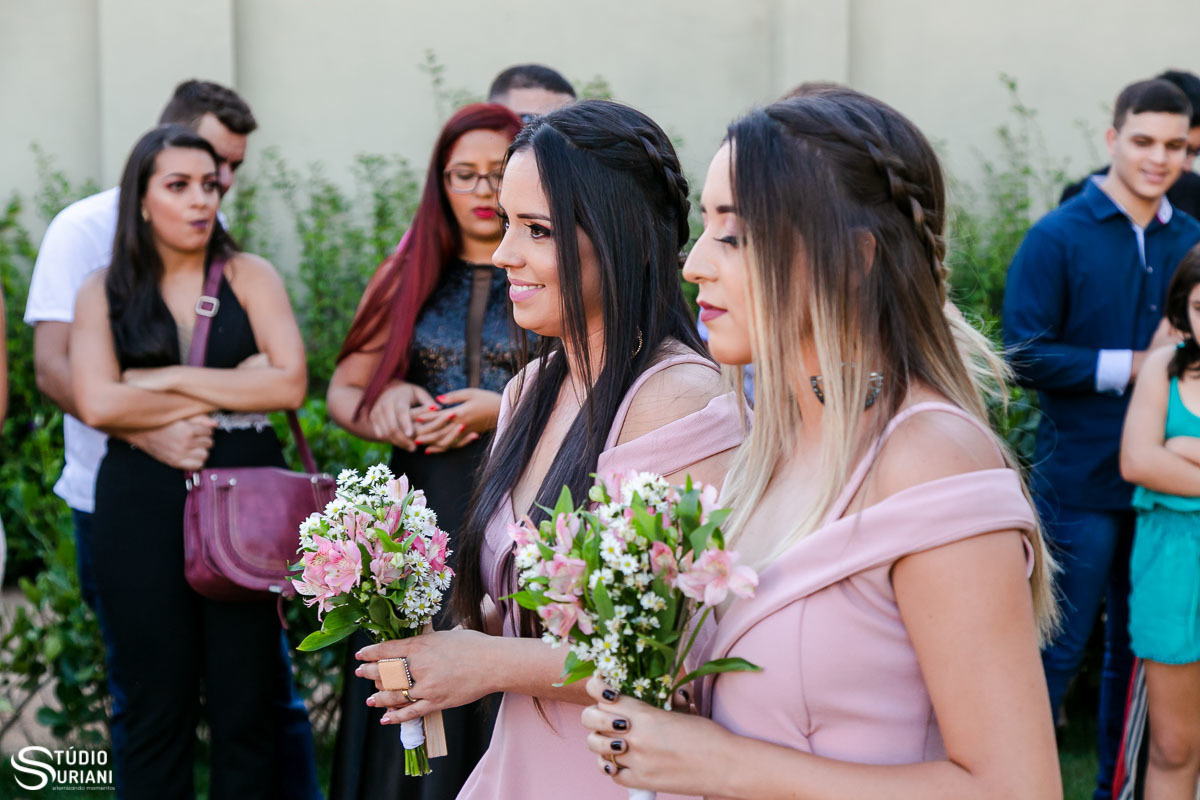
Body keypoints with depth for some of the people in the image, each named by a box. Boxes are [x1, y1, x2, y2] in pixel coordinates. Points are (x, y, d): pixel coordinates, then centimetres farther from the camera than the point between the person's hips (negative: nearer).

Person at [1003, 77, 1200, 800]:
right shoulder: (1058, 237, -8)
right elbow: (1027, 355, -13)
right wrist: (1132, 365, -15)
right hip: (1082, 478, -5)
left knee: (1141, 649, 15)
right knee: (1058, 650, 3)